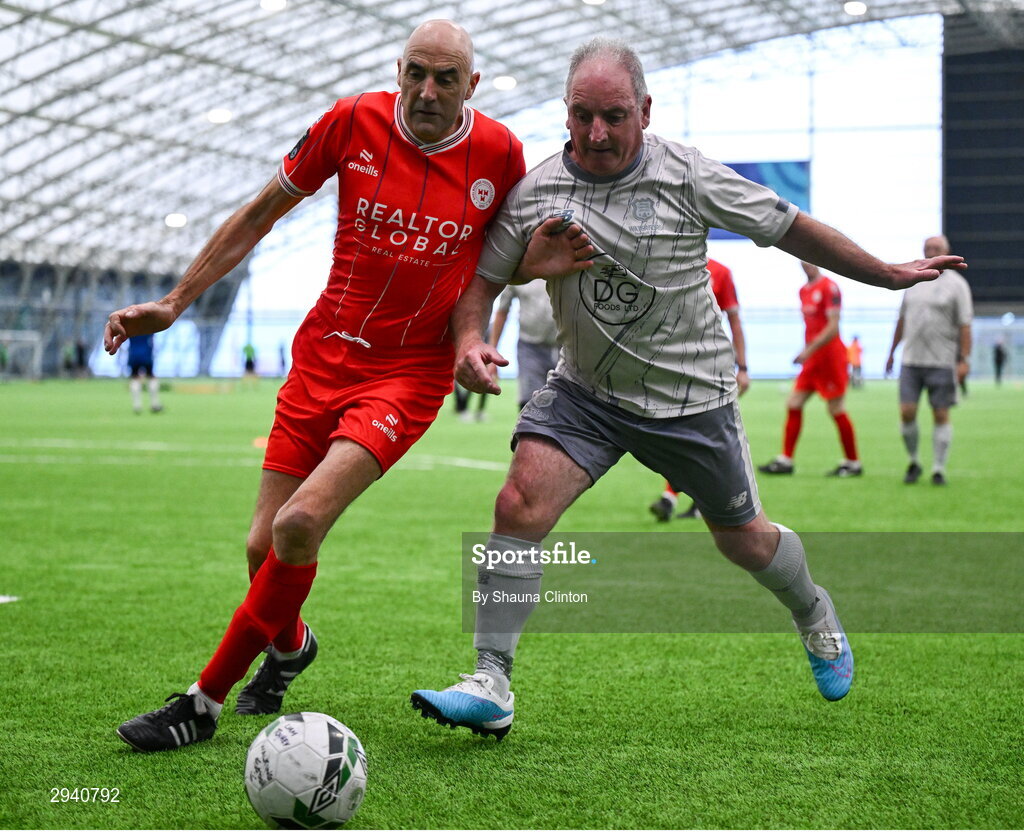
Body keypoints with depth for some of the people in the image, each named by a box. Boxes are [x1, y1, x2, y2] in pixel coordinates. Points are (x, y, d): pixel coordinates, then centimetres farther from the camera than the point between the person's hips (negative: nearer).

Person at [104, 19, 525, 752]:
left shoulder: (498, 154, -6)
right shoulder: (353, 122, -5)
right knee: (264, 545, 2)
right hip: (324, 355, 3)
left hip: (410, 374, -2)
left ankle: (203, 704, -7)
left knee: (299, 525, -22)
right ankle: (289, 643, 39)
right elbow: (260, 215, 6)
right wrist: (174, 304, 5)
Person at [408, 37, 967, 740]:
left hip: (692, 395, -1)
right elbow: (485, 277, 1)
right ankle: (491, 687, -15)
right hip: (586, 391, 2)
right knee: (521, 503, -21)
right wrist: (470, 340, -21)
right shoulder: (534, 191, -8)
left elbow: (789, 228, -4)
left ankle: (815, 614, 48)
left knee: (743, 537, 14)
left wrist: (889, 275, 3)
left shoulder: (687, 175, -14)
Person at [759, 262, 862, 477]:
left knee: (836, 410, -3)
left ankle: (853, 464, 7)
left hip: (829, 356, -9)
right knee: (793, 404, 4)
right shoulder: (803, 290, 14)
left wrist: (809, 350, -21)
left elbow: (833, 327, -18)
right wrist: (807, 352, 15)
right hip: (811, 359, 9)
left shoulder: (829, 287, -12)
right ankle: (785, 460, 7)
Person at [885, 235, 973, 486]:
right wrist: (892, 351, 20)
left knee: (941, 415, -1)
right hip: (911, 360, 4)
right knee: (907, 413, -4)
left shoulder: (956, 284, -1)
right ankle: (914, 463, 13)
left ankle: (939, 470, 7)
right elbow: (902, 320, 20)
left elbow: (964, 326, -5)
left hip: (942, 362, -3)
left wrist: (964, 360, -12)